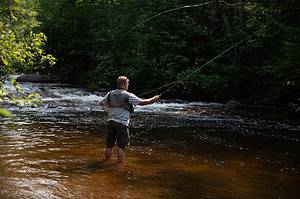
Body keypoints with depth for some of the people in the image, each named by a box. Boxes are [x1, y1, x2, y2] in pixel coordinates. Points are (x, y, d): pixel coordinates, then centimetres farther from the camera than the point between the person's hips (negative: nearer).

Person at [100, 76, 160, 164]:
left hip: (110, 121, 5)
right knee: (121, 147, 1)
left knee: (109, 146, 12)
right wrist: (153, 99, 7)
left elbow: (101, 103, 19)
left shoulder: (110, 94, 7)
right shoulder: (128, 96, -8)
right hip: (122, 123, -5)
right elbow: (142, 102, -7)